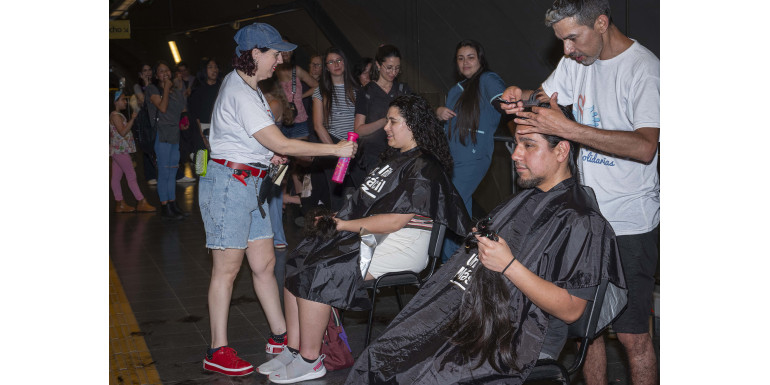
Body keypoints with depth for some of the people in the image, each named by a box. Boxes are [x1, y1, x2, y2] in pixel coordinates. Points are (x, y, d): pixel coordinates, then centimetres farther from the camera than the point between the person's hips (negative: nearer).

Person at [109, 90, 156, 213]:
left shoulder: (118, 115, 17)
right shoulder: (115, 115, -13)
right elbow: (123, 132, -21)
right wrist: (132, 119, -21)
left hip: (118, 151, 10)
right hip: (120, 150, -10)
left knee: (116, 177, 8)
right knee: (131, 175, -7)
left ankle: (120, 204, 10)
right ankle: (141, 202, -4)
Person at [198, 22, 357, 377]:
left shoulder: (245, 86, 14)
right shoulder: (239, 94, -18)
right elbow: (280, 144, -23)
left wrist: (269, 153, 12)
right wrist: (335, 149, -19)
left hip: (249, 184, 10)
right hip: (229, 183, -10)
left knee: (264, 263, 11)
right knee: (227, 268, -4)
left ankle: (280, 335, 19)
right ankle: (218, 352, 5)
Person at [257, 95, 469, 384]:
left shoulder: (423, 169, -12)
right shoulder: (395, 158, 19)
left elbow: (394, 221, -19)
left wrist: (344, 225, -15)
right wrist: (338, 217, 2)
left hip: (399, 248, -10)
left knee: (317, 272, -23)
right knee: (297, 262, -5)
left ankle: (309, 361, -11)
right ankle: (294, 350, -4)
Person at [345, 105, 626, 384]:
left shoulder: (581, 221, -14)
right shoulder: (527, 198, 16)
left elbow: (570, 310, -20)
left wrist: (508, 265, -23)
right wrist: (482, 240, 9)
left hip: (512, 340, -8)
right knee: (378, 359, -2)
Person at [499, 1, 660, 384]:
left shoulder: (643, 69, -15)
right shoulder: (578, 60, 8)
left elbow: (645, 147, -26)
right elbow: (545, 95, 22)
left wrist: (566, 128, -32)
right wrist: (520, 96, -3)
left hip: (630, 225, -6)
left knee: (632, 335, 0)